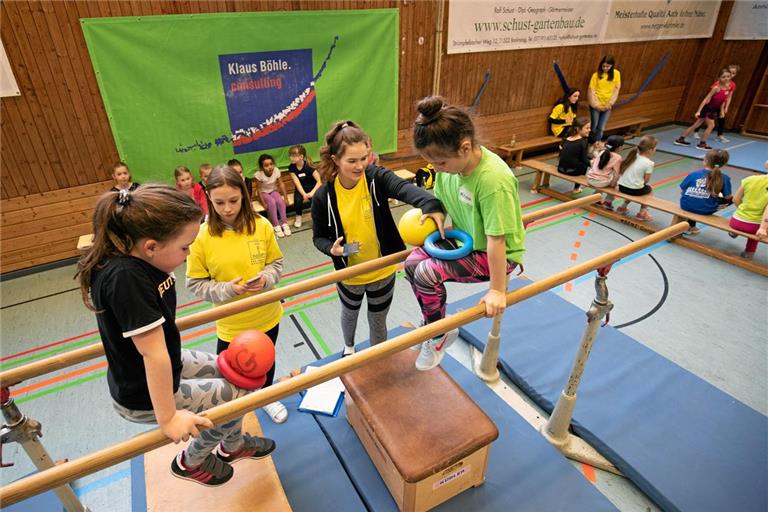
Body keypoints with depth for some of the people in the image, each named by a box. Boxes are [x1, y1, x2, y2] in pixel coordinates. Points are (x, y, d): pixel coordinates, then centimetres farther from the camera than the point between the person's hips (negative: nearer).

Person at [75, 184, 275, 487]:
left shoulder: (133, 255, -13)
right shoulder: (126, 278, -38)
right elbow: (153, 354, -33)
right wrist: (168, 418, -27)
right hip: (143, 398, -8)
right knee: (239, 396, 4)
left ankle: (233, 445, 42)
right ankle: (191, 462, 31)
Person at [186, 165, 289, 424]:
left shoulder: (261, 225, -13)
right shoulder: (202, 235, -17)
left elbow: (276, 262, -1)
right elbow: (195, 283, -10)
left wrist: (266, 279, -21)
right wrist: (227, 289, -25)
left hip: (267, 315, 3)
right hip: (231, 323, -2)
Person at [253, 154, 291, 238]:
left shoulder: (276, 171, -18)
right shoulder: (259, 174, -25)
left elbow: (281, 184, -9)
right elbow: (258, 189, -19)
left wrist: (285, 197, -11)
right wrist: (264, 203, -22)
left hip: (273, 191, 3)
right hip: (263, 193, -3)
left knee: (280, 201, -26)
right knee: (272, 202, -30)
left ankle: (284, 223, -16)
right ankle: (276, 226, -21)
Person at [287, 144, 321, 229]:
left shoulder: (308, 166, -20)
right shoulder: (291, 167, -11)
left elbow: (319, 181, -24)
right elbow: (297, 183, -17)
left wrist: (312, 192, -37)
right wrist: (304, 194, -35)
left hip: (312, 187, -2)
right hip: (300, 188, 2)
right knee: (298, 200, -30)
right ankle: (298, 217, -1)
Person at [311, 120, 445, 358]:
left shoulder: (376, 177, -22)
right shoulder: (324, 196, -19)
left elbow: (404, 188, -44)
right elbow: (319, 237, -6)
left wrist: (431, 204, -65)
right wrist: (332, 249, -29)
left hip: (383, 270, -1)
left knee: (378, 321, 20)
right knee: (350, 313, 30)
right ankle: (349, 347, 65)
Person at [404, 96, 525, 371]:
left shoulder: (494, 180, -34)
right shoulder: (452, 161, -12)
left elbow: (496, 239, -29)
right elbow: (439, 204, 6)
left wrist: (497, 290, -21)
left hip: (496, 254, -8)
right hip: (465, 240, 8)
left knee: (427, 274, -23)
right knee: (412, 263, -1)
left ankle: (440, 335, 5)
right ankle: (433, 324, 19)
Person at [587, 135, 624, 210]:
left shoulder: (602, 152, 6)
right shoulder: (617, 157, -9)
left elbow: (592, 163, 15)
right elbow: (616, 174, -11)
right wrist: (612, 185, 2)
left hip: (590, 179, 5)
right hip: (601, 183, -5)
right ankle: (608, 201, 22)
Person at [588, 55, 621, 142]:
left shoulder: (616, 73, -2)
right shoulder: (596, 75, -8)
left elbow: (617, 89, 0)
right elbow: (591, 90, -9)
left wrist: (610, 103, -8)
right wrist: (596, 104, -13)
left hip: (607, 106, 2)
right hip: (596, 105, -2)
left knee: (601, 128, 6)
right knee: (594, 126, 6)